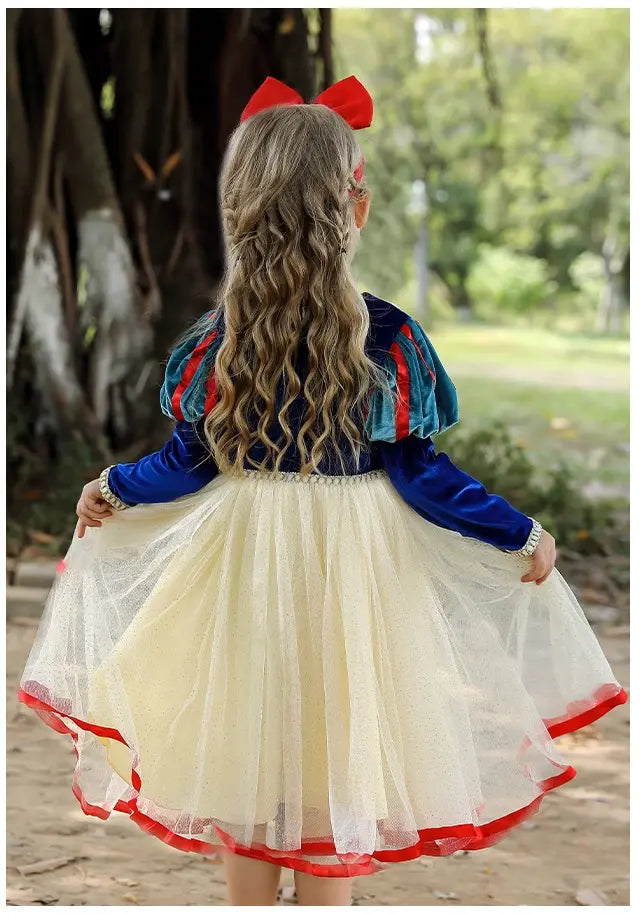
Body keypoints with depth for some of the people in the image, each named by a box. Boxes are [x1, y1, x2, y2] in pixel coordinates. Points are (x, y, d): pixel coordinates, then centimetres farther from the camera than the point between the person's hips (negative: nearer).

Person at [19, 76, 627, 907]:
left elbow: (189, 461, -2)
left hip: (240, 563, 2)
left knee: (244, 766, 15)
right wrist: (520, 535, 1)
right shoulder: (390, 337, -14)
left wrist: (113, 489, 18)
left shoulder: (220, 336, -9)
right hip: (350, 572, -2)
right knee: (333, 762, 11)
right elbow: (419, 473, -10)